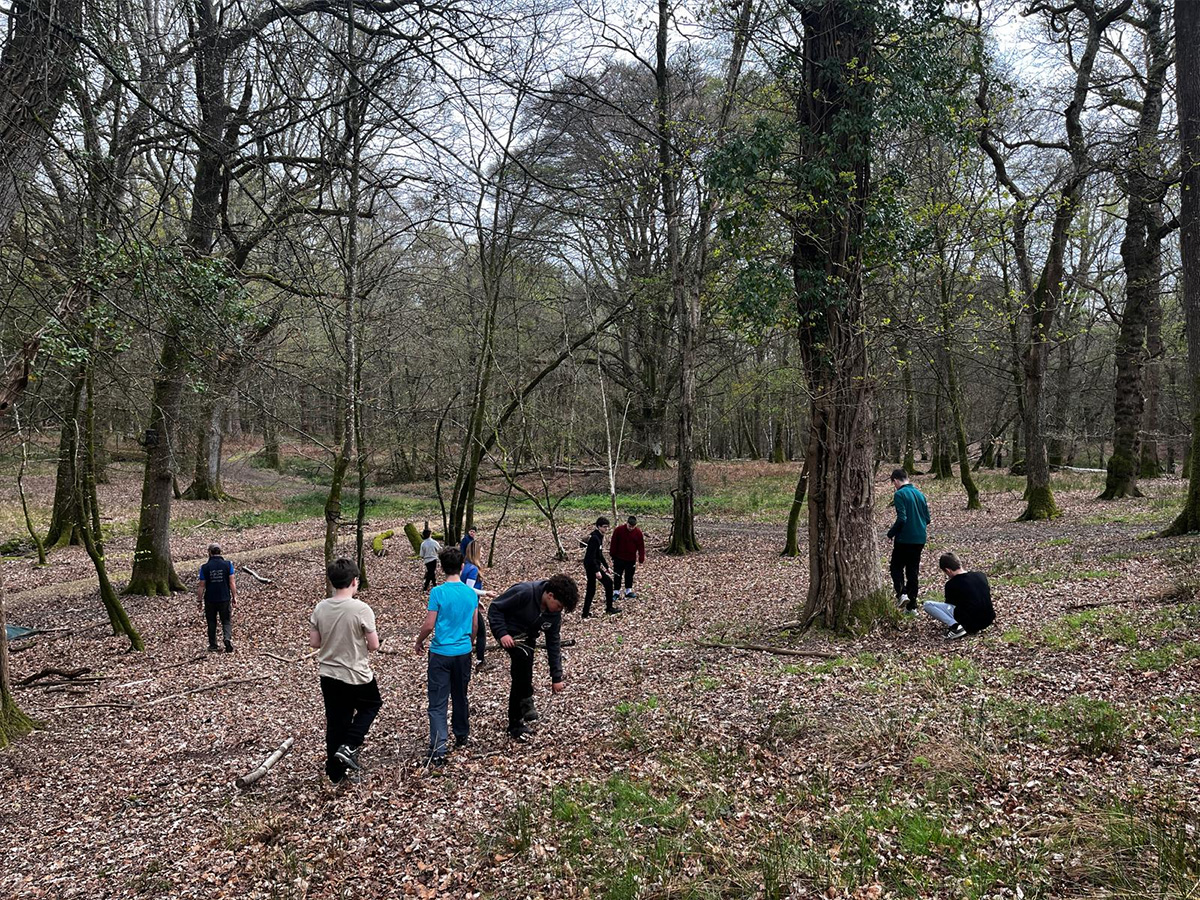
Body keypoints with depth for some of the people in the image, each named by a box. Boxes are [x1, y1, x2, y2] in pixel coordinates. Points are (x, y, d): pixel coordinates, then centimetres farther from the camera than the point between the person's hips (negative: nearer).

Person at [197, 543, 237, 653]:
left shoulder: (205, 567, -7)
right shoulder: (228, 564, -6)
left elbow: (201, 586, -4)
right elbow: (232, 583, -6)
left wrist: (199, 601, 5)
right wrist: (234, 596, 4)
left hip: (210, 600, 0)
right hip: (225, 599, 0)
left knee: (211, 623, 14)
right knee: (226, 621, 10)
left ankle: (213, 646, 18)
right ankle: (228, 638, -14)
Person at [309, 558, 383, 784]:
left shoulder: (320, 608, -6)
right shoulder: (361, 609, -20)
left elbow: (314, 643, 1)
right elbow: (374, 645, -15)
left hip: (328, 675, 4)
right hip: (357, 675, -4)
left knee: (335, 722, 16)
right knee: (371, 705, 23)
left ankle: (335, 772, 26)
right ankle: (349, 746, 8)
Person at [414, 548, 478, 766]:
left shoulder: (438, 592, -14)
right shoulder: (471, 593, 0)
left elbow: (429, 625, -12)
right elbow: (474, 627, 9)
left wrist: (419, 643, 6)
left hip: (441, 653, -4)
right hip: (463, 653, 5)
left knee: (438, 703, -2)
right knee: (460, 697, 22)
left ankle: (438, 751, -8)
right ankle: (461, 737, 37)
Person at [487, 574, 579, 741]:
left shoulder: (554, 613, -12)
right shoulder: (524, 592, -31)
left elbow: (553, 643, -6)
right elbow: (495, 607, -23)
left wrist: (556, 677, -6)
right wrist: (502, 633, -33)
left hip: (527, 637, 6)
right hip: (509, 636, -6)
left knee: (523, 677, 10)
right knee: (525, 658, -27)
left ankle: (516, 723, 28)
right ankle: (526, 702, -9)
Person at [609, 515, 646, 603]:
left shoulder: (638, 532, -7)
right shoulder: (619, 530, -14)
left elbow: (641, 546, -3)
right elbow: (613, 543, -6)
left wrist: (641, 558, -7)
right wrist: (613, 556, -3)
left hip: (631, 559, 2)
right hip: (619, 558, -2)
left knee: (630, 575, 12)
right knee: (617, 575, 3)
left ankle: (628, 591, 25)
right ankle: (617, 592, 12)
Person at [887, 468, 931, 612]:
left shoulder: (900, 494, -13)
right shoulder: (920, 494, 9)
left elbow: (901, 519, -19)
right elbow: (927, 518, 12)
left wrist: (891, 533, -6)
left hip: (904, 539, -6)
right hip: (920, 539, 6)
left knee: (896, 567, 11)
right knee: (913, 571, 11)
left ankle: (902, 593, -10)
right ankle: (912, 605, 13)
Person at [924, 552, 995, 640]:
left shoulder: (951, 584, -10)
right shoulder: (981, 575, 3)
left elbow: (949, 604, 6)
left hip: (968, 622, -7)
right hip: (987, 621, 7)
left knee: (927, 604, -3)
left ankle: (955, 626, -13)